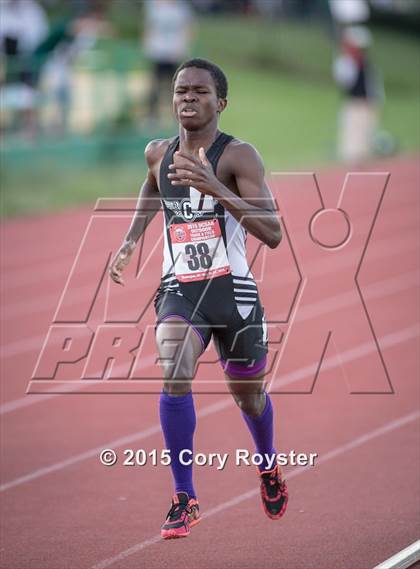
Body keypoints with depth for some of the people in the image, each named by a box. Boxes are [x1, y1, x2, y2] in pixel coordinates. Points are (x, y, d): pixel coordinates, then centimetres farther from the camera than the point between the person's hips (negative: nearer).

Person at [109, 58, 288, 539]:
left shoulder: (238, 156, -13)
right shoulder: (158, 154, 4)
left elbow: (273, 234, -24)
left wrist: (214, 187, -33)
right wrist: (130, 239, 18)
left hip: (233, 291, -2)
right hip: (179, 289, 2)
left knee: (249, 396, 15)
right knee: (174, 373, -26)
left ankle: (268, 467, 50)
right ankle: (184, 498, -21)